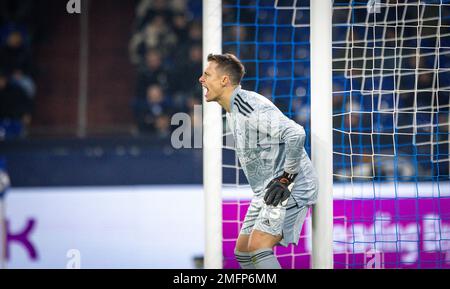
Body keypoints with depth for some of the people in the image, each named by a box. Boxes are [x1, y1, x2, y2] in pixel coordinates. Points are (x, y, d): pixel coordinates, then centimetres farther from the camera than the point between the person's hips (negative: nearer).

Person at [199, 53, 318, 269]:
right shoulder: (232, 110, 12)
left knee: (258, 248, -21)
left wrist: (286, 179, -24)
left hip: (289, 188, -10)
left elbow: (295, 134, -32)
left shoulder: (250, 105, -21)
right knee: (242, 253, 9)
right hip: (265, 191, 11)